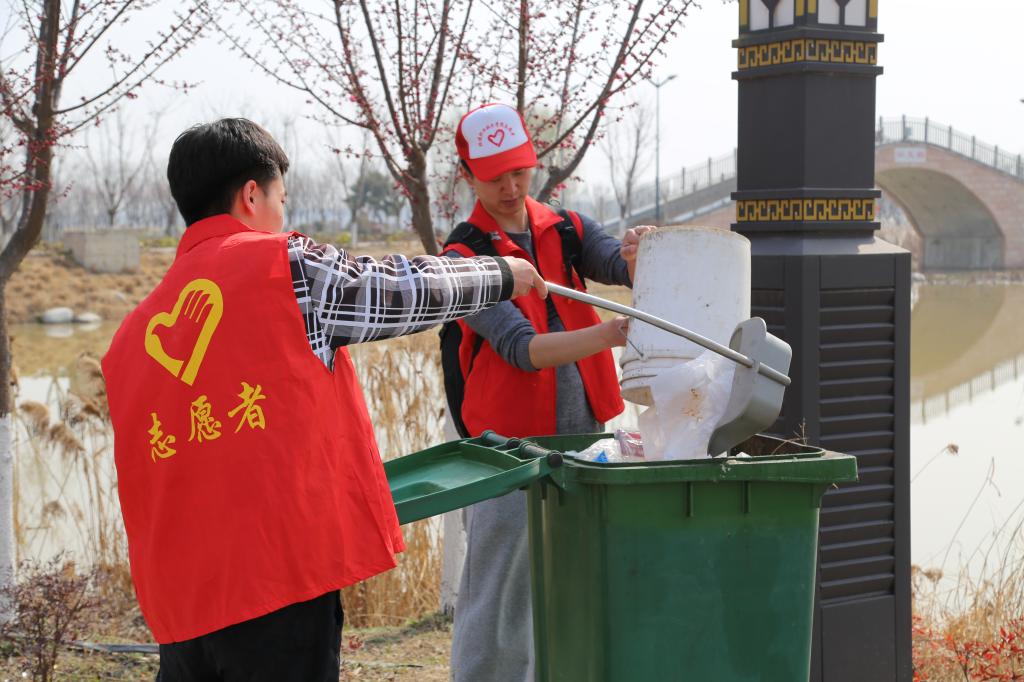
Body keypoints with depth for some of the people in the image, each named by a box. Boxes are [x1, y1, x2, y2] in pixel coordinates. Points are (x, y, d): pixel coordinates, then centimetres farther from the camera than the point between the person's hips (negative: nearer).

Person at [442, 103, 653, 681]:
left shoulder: (568, 231, 9)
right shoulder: (465, 256, -6)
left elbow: (621, 267, -10)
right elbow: (521, 348, -18)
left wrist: (642, 259, -34)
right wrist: (609, 334, -32)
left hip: (582, 436, 4)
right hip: (506, 440, -4)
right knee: (500, 597, -1)